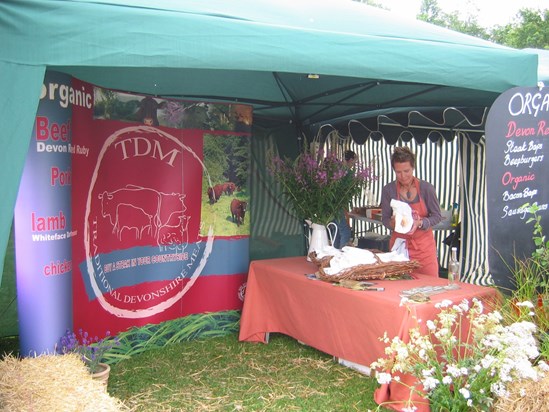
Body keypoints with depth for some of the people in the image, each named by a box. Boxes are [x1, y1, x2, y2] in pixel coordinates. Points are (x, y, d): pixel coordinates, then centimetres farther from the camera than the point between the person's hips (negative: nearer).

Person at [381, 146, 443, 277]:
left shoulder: (426, 188, -6)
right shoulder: (388, 190, -3)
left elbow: (437, 216, 0)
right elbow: (385, 219, 4)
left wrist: (420, 223, -17)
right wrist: (393, 223, -18)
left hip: (424, 246, 0)